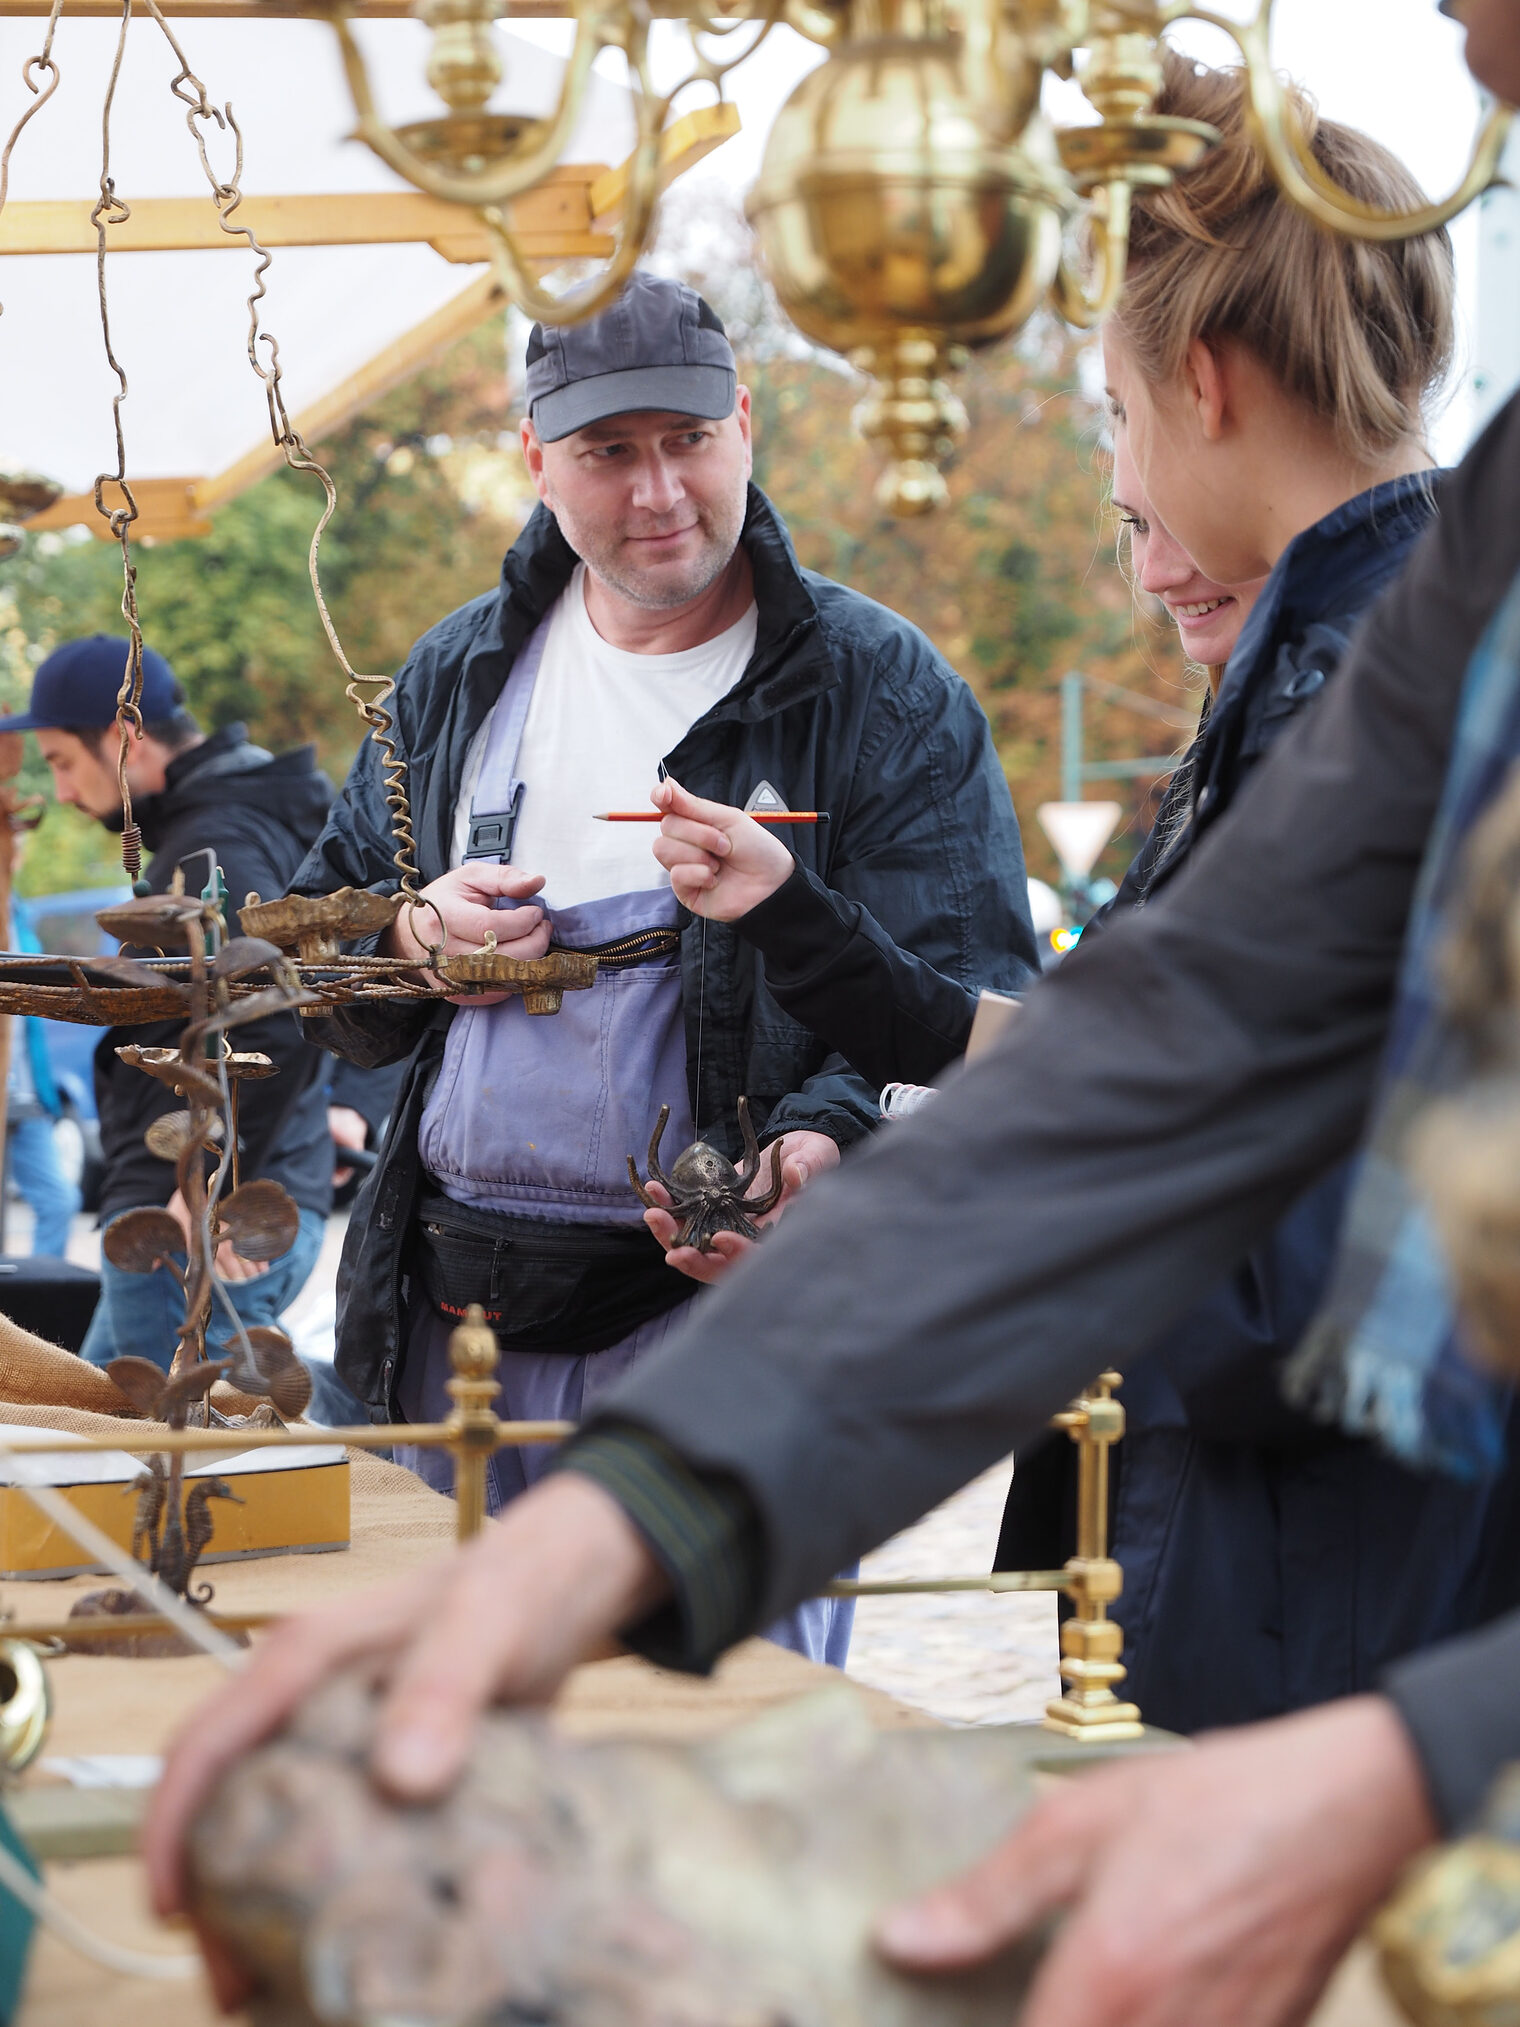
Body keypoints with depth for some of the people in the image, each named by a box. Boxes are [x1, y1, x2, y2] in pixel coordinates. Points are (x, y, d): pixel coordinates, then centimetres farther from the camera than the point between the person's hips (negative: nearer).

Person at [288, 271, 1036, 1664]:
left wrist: (823, 1139, -31)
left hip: (732, 1307, -5)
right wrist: (411, 939, -3)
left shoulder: (885, 694, -3)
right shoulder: (461, 678, 14)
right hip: (459, 1313, 5)